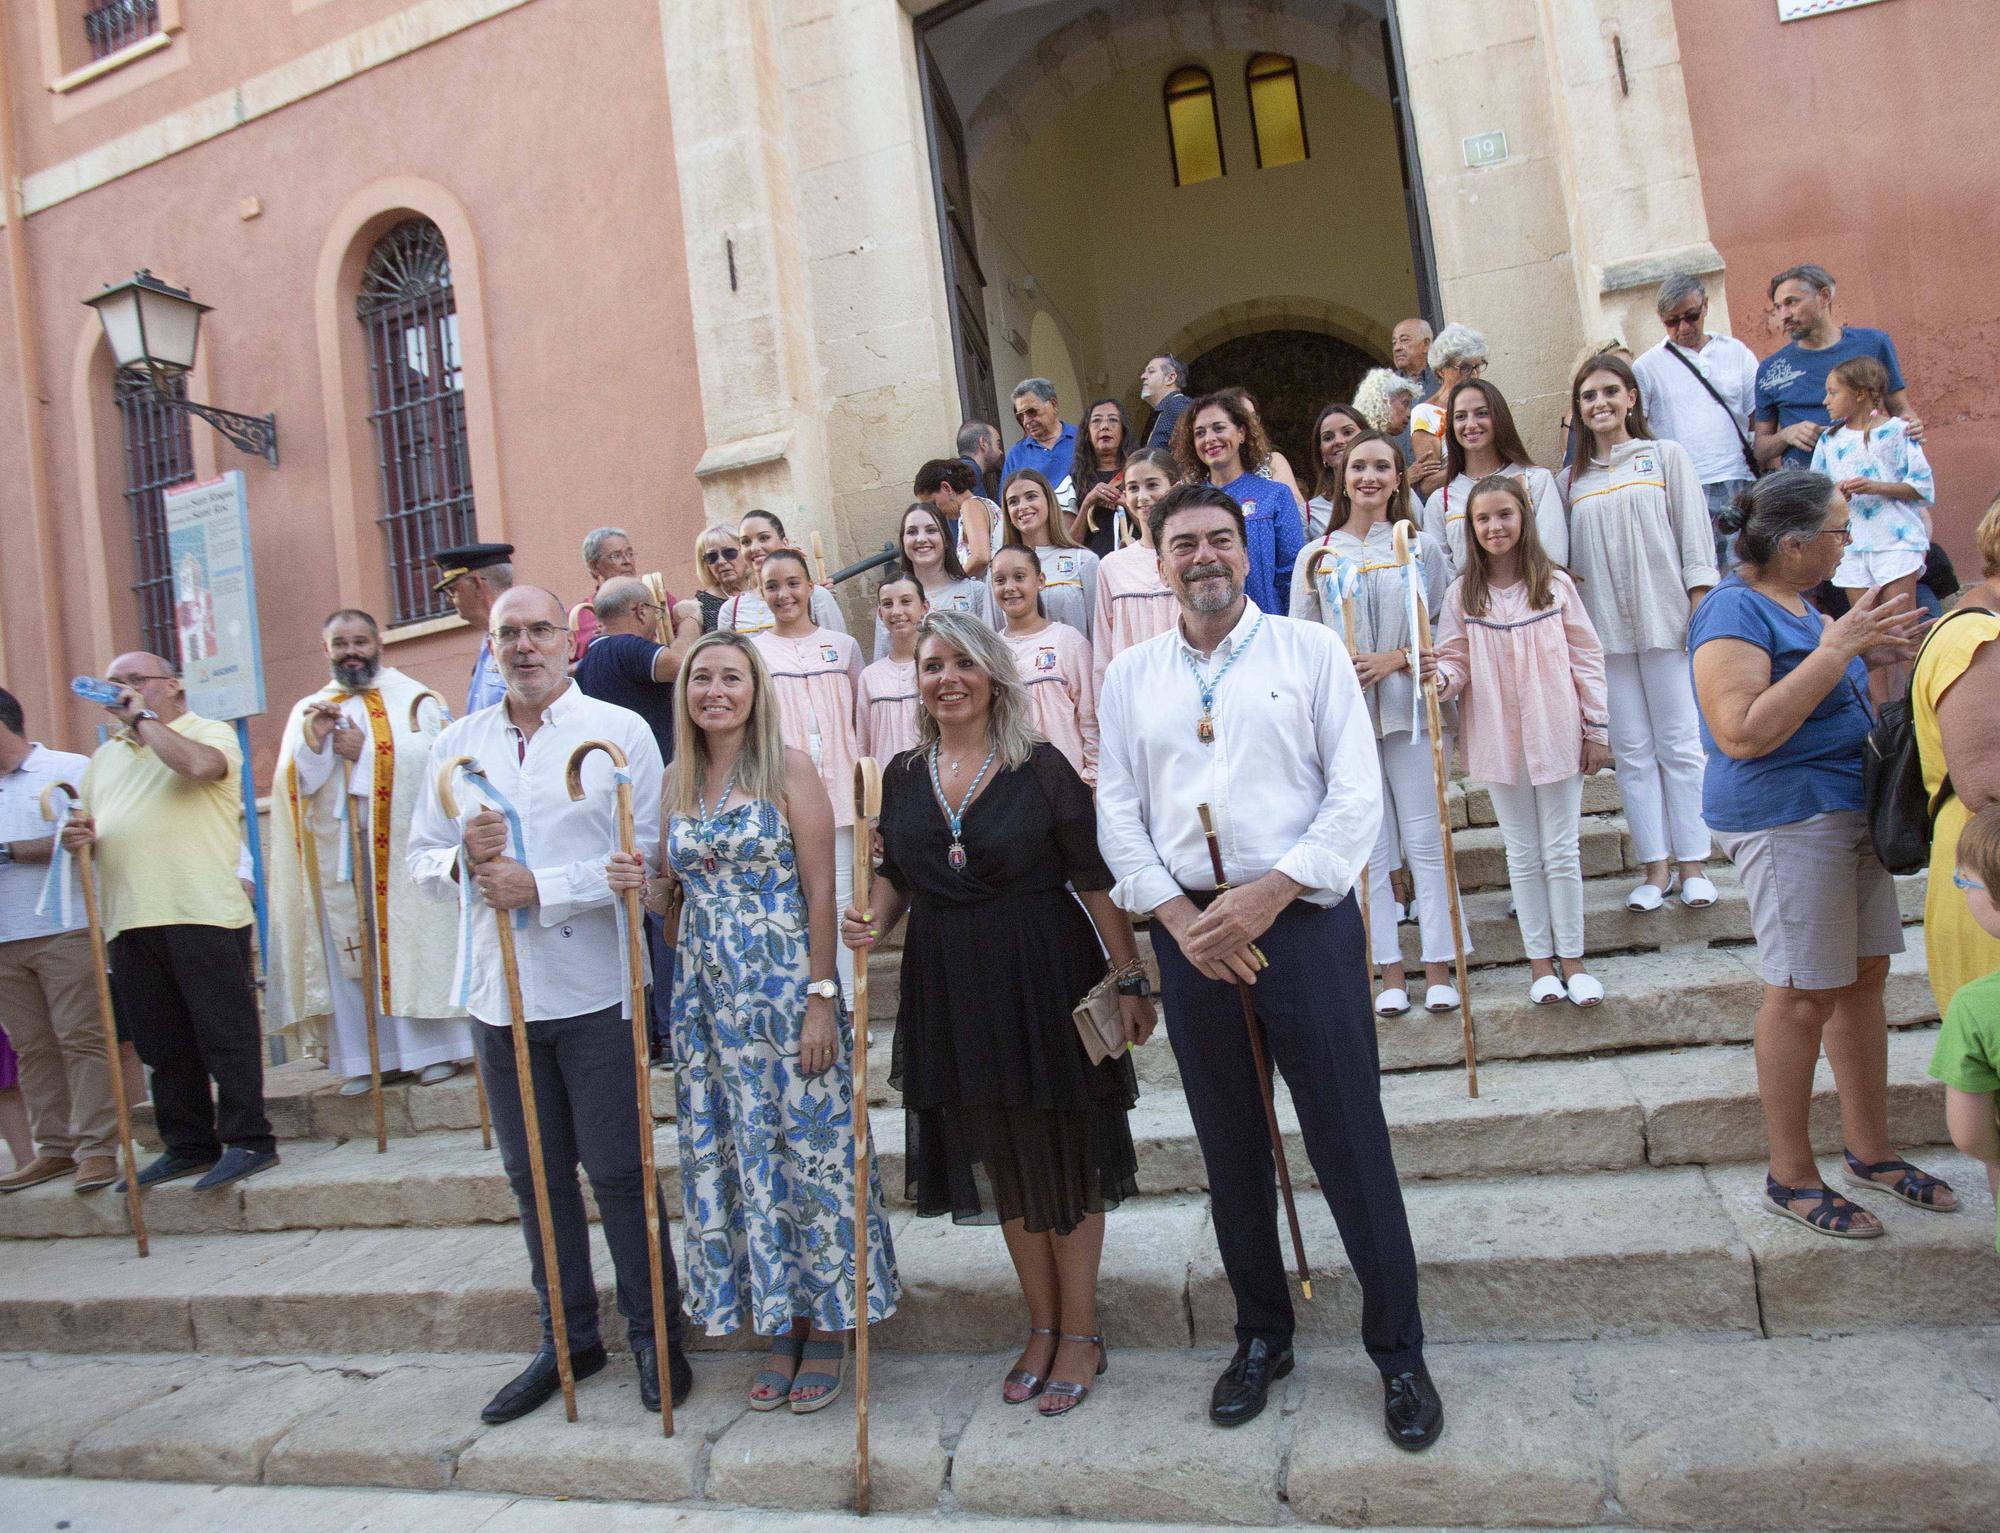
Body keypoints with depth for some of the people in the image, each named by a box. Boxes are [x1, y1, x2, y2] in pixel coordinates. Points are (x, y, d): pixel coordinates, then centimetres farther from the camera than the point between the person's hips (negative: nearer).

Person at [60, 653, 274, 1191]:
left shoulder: (211, 733, 4)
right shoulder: (105, 756, 24)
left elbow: (198, 765, -20)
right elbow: (91, 827, 28)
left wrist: (143, 717, -7)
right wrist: (79, 837, 3)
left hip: (203, 914, -7)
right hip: (130, 922, 7)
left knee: (225, 1034, -4)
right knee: (161, 1046, 11)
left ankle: (246, 1141, 1)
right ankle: (186, 1147, 19)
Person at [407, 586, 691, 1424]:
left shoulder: (619, 732, -4)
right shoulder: (456, 743, 10)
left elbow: (643, 859, -11)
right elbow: (420, 857, 12)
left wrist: (540, 888, -19)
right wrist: (461, 860, -10)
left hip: (592, 987, -4)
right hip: (496, 988, 5)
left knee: (619, 1169, 2)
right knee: (535, 1173, 14)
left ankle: (654, 1333, 19)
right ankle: (568, 1336, 29)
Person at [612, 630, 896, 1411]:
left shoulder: (789, 770, -7)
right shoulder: (675, 782, 8)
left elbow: (821, 891, -9)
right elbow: (672, 892, 14)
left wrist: (822, 998, -14)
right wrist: (641, 880, -9)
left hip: (787, 986, -5)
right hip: (707, 993, 5)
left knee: (809, 1146, 3)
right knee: (735, 1156, 10)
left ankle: (828, 1329, 19)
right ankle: (781, 1328, 25)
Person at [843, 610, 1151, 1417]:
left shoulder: (1040, 767, -9)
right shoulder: (903, 774, 5)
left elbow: (1095, 883, -9)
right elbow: (897, 877, 15)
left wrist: (1130, 979, -10)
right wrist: (873, 920, -6)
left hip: (1046, 980, -4)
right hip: (949, 988, 5)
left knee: (1064, 1153, 6)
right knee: (1000, 1161, 15)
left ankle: (1080, 1334, 23)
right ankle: (1042, 1326, 31)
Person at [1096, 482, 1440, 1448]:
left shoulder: (1309, 651, 2)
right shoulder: (1130, 676, 10)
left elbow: (1356, 794, -4)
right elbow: (1116, 813, 6)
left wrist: (1270, 893, -14)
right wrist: (1179, 914, -8)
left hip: (1301, 919, -2)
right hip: (1189, 930, 3)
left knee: (1350, 1143, 1)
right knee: (1229, 1149, 13)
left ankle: (1398, 1351, 19)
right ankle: (1261, 1338, 31)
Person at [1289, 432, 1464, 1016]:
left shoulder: (1421, 546, 7)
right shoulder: (1315, 556, 8)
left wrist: (1396, 659, -11)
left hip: (1408, 706, -1)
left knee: (1425, 841, 0)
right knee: (1370, 847, 4)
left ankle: (1438, 968, 9)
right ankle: (1390, 972, 11)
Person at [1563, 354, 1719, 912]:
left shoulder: (1666, 456, 7)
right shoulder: (1572, 479, 12)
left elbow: (1694, 534, 2)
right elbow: (1569, 556, 12)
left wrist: (1700, 606, -7)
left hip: (1663, 617, -2)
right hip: (1603, 626, 2)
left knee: (1680, 743, 1)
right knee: (1631, 750, 4)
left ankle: (1693, 865, 8)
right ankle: (1655, 869, 10)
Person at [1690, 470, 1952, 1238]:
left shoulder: (1799, 605, 14)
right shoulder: (1732, 612, -16)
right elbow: (1743, 734, -26)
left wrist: (1869, 651, 9)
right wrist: (1834, 651, -24)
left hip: (1848, 811, 9)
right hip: (1786, 820, -9)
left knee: (1865, 976, 13)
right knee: (1803, 995, -3)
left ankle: (1870, 1150, 28)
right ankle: (1790, 1176, 10)